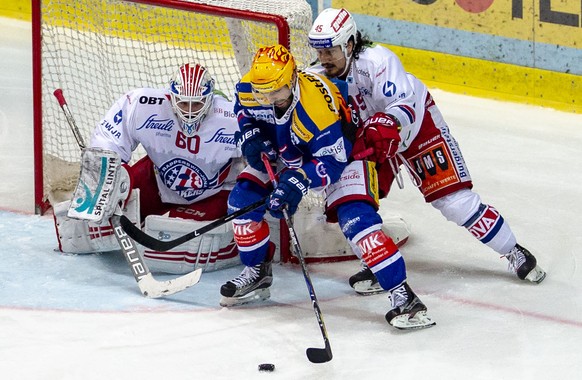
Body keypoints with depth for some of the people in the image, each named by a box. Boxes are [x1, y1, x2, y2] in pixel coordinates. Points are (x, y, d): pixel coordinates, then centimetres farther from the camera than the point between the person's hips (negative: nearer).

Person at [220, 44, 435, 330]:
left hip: (342, 150, -7)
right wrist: (250, 136, -12)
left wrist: (299, 181, -48)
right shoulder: (249, 89, -20)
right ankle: (257, 274, 16)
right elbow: (243, 109, 7)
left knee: (356, 219, -26)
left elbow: (333, 161, -35)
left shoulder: (317, 105, -40)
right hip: (287, 153, 7)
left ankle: (403, 295, -26)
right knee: (243, 198, -5)